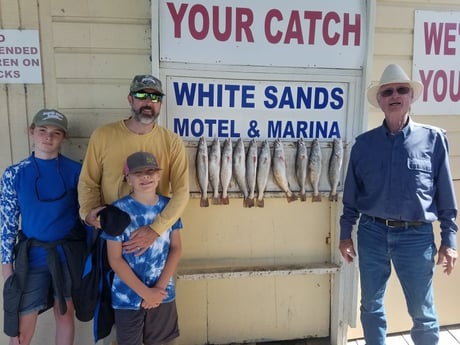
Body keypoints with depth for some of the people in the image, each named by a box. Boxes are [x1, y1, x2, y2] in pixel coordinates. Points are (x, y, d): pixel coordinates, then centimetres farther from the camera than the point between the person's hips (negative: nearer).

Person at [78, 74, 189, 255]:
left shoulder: (172, 142, -9)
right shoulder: (102, 136, -7)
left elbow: (181, 192, -14)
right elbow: (88, 182, 0)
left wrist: (155, 229, -26)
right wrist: (88, 212, -19)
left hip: (156, 233, 0)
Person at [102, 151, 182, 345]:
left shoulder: (169, 206, -2)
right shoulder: (119, 210, -12)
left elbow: (176, 249, -1)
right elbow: (115, 259, -12)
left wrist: (160, 287, -10)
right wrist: (145, 292, -13)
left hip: (163, 293, 3)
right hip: (128, 296, -3)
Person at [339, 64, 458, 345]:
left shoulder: (434, 138, -2)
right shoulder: (364, 143, 2)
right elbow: (351, 194, 6)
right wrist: (346, 233, 6)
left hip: (416, 236, -1)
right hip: (371, 233, 2)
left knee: (423, 312, 11)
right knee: (371, 306, 15)